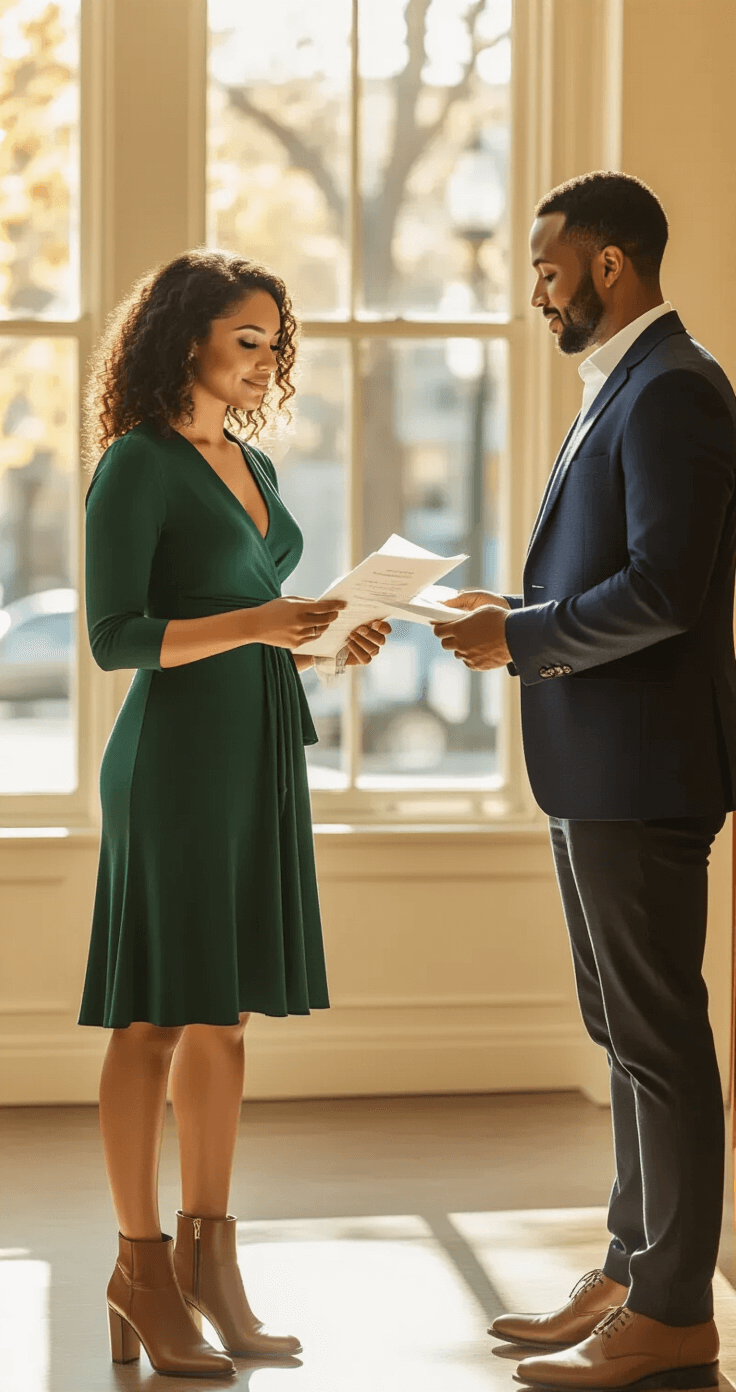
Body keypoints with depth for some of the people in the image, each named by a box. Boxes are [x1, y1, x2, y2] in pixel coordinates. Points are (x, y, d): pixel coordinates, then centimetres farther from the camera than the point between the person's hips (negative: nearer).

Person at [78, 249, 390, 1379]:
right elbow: (115, 638, -14)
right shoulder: (136, 467, -8)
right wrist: (255, 623, -22)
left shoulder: (251, 464, 16)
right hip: (176, 756, -8)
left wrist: (326, 638, 4)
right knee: (156, 1018, -3)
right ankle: (141, 1273, 4)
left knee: (226, 1012, 10)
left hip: (261, 755, 8)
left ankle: (208, 1257, 17)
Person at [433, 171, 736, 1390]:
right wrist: (524, 620, 8)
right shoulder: (626, 388, 17)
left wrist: (522, 636, -15)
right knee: (628, 1028, 16)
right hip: (600, 766, 11)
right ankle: (633, 1273, 27)